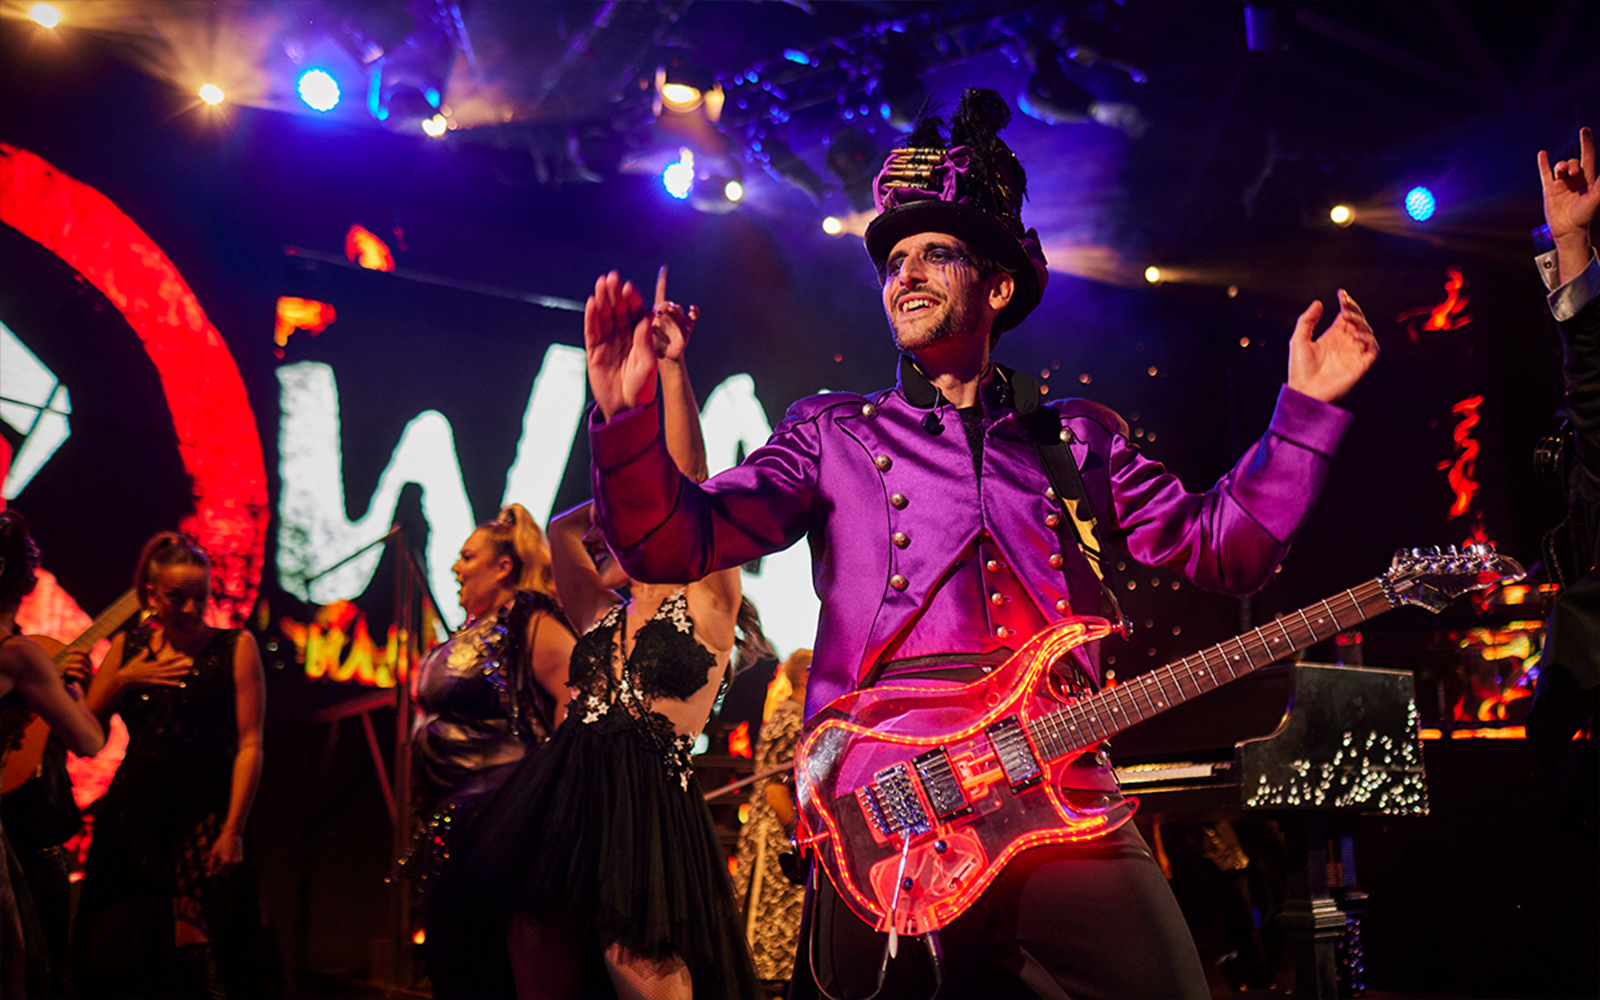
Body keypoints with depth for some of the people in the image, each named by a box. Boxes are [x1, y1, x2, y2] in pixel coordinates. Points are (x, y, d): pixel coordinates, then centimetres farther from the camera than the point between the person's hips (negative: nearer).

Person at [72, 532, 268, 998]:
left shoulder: (235, 646, -1)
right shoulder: (127, 648, 11)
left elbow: (249, 744, -6)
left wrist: (233, 831, -12)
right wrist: (121, 679, -5)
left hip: (203, 818, -4)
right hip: (130, 816, 4)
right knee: (118, 958, 7)